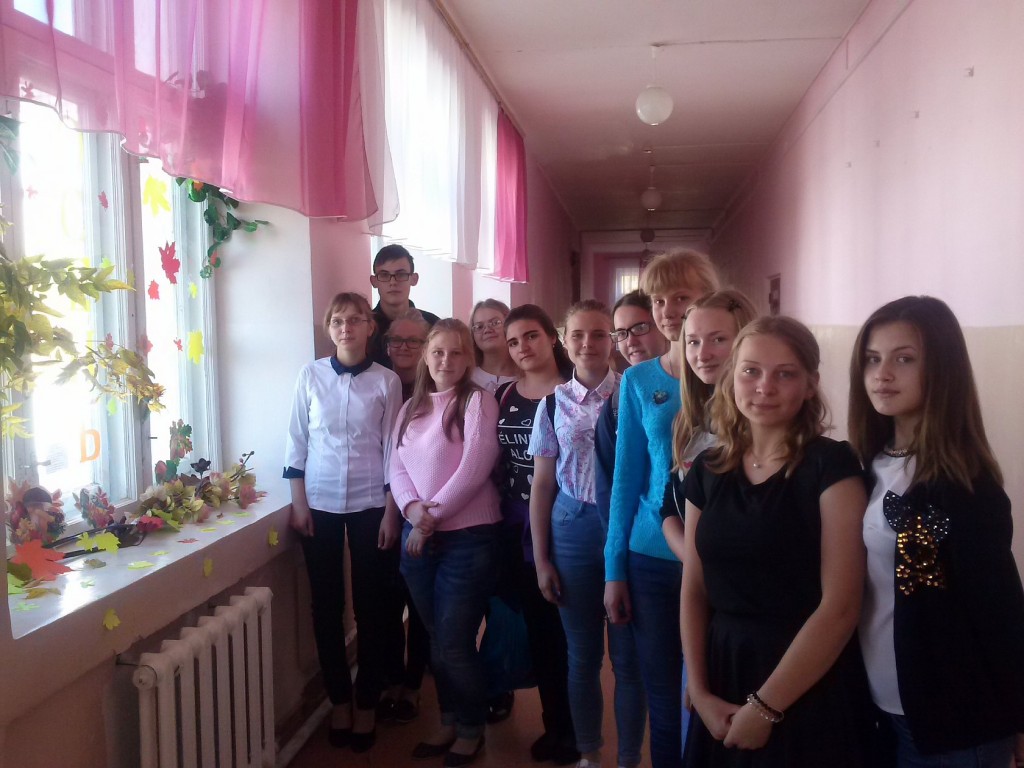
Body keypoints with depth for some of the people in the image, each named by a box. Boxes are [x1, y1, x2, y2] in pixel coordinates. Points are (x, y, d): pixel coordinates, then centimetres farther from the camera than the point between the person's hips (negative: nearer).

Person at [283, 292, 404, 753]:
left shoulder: (386, 381, -2)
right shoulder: (310, 375, 0)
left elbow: (392, 448, 0)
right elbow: (296, 441, 3)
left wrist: (391, 511, -3)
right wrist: (298, 502, -1)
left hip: (370, 503, -1)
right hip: (319, 503, 1)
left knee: (371, 606, 5)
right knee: (326, 605, 8)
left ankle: (367, 703, 22)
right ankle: (339, 699, 25)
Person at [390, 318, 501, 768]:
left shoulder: (478, 401, -7)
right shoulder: (411, 408, 12)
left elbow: (474, 468, -16)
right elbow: (398, 467, 5)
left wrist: (433, 515, -14)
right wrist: (412, 509, -14)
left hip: (467, 536, -6)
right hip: (418, 537, 6)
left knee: (455, 642, 0)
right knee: (436, 639, 16)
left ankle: (471, 729, 23)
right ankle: (449, 722, 33)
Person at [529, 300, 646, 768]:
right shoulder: (554, 403, 4)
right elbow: (542, 485, 6)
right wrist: (541, 560, 4)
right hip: (573, 528, 2)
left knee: (627, 656, 8)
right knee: (582, 655, 14)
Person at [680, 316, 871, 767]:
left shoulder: (831, 465, -12)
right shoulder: (707, 470, 2)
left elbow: (841, 606, -16)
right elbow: (693, 590, 5)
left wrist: (764, 706, -13)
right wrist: (700, 693, -4)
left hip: (809, 693, -4)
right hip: (724, 676, 5)